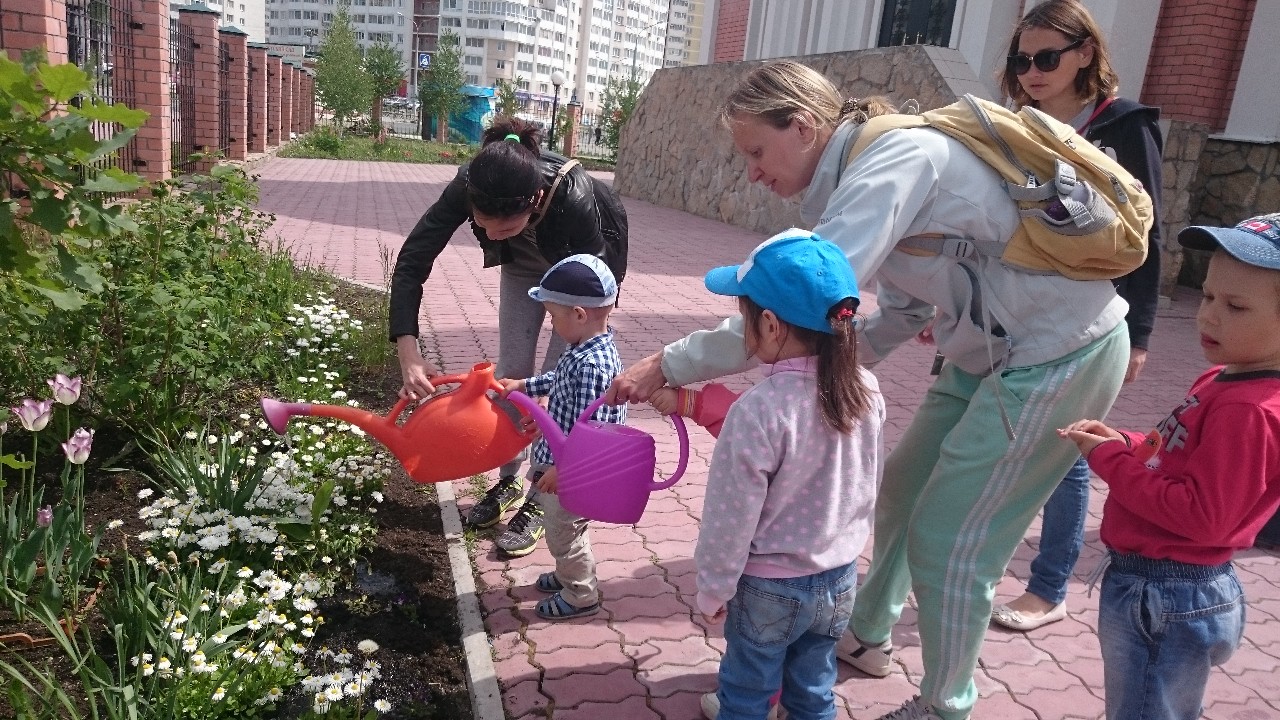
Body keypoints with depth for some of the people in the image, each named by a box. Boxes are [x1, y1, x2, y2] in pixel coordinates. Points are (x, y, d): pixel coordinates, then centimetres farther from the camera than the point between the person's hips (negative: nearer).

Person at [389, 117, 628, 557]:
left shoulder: (575, 200, -44)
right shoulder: (469, 185, -35)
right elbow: (412, 260, -30)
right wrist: (408, 352, -42)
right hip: (522, 265, 4)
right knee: (511, 372, 4)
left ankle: (537, 502, 11)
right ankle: (508, 483, 23)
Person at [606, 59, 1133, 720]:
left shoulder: (893, 158, -24)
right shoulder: (868, 171, 5)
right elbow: (903, 309, 9)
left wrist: (669, 365, -29)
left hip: (1060, 354, -9)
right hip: (988, 352, 9)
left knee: (948, 541, -1)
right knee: (901, 491, 18)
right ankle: (867, 636, 41)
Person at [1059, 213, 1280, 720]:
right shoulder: (1227, 380, 5)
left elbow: (1202, 516, -28)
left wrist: (1110, 461, -21)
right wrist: (1123, 444, -2)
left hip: (1165, 600, -10)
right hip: (1177, 592, 10)